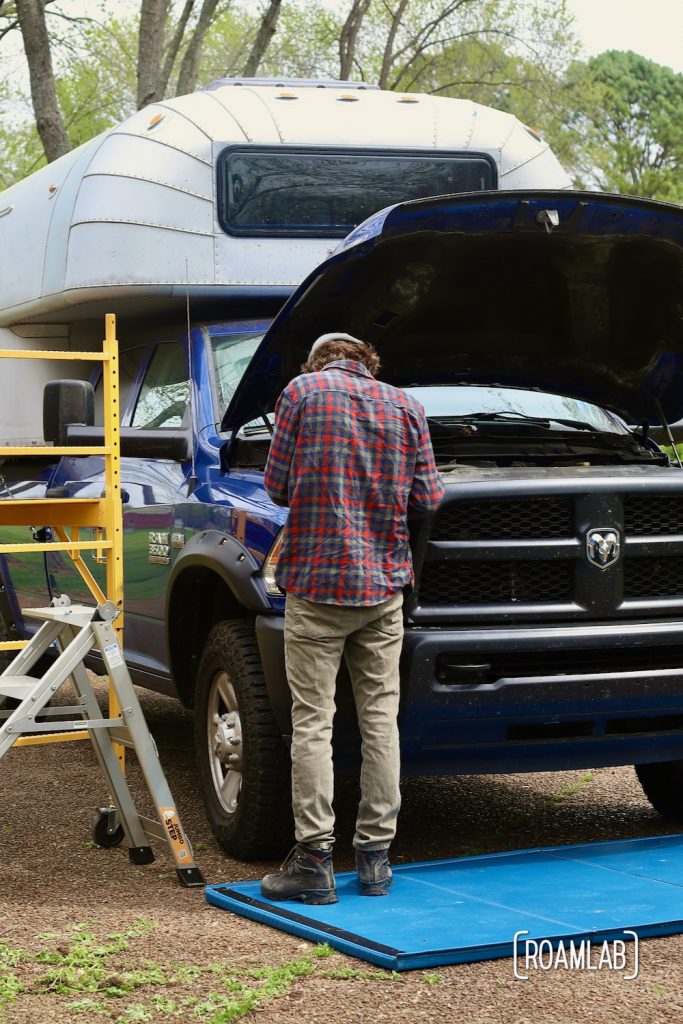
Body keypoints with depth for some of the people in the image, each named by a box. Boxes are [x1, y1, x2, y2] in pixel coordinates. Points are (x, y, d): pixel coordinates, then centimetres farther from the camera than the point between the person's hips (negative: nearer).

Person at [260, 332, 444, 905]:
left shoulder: (301, 392, -1)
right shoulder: (405, 406, 7)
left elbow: (278, 486, -1)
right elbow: (426, 499, 5)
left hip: (316, 582, -3)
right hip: (383, 584, 3)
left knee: (313, 723, -1)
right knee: (380, 719, 8)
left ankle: (314, 859, -2)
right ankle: (376, 856, 11)